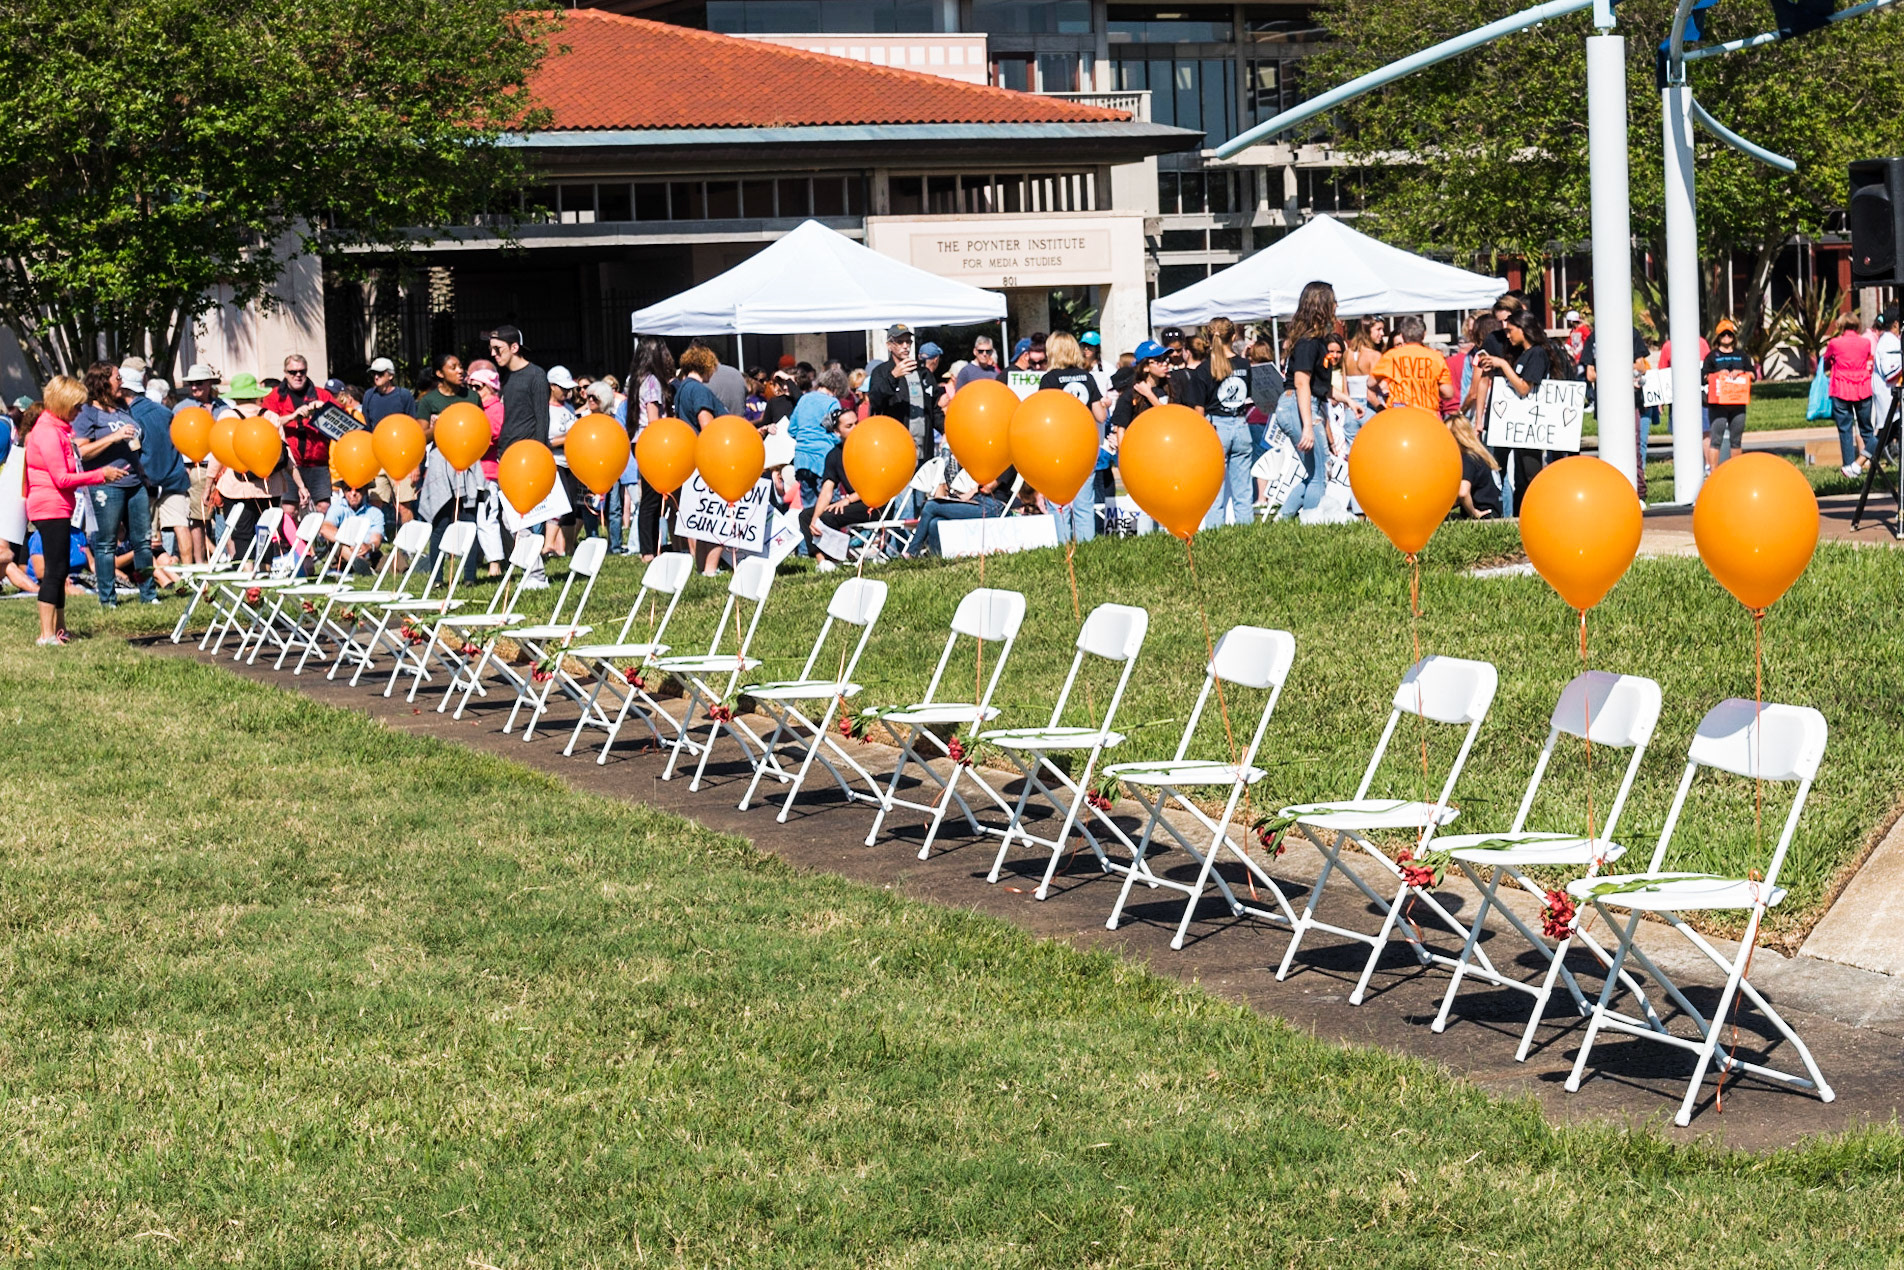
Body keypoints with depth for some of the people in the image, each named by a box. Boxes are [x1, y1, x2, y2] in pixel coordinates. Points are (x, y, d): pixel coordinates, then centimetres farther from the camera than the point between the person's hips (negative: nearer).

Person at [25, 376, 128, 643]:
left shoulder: (58, 428, 16)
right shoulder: (48, 432, -16)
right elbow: (62, 478, -19)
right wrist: (101, 474, -15)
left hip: (58, 508, 11)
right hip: (50, 508, -11)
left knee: (59, 570, 13)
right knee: (55, 569, -10)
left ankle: (59, 630, 17)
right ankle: (46, 634, -11)